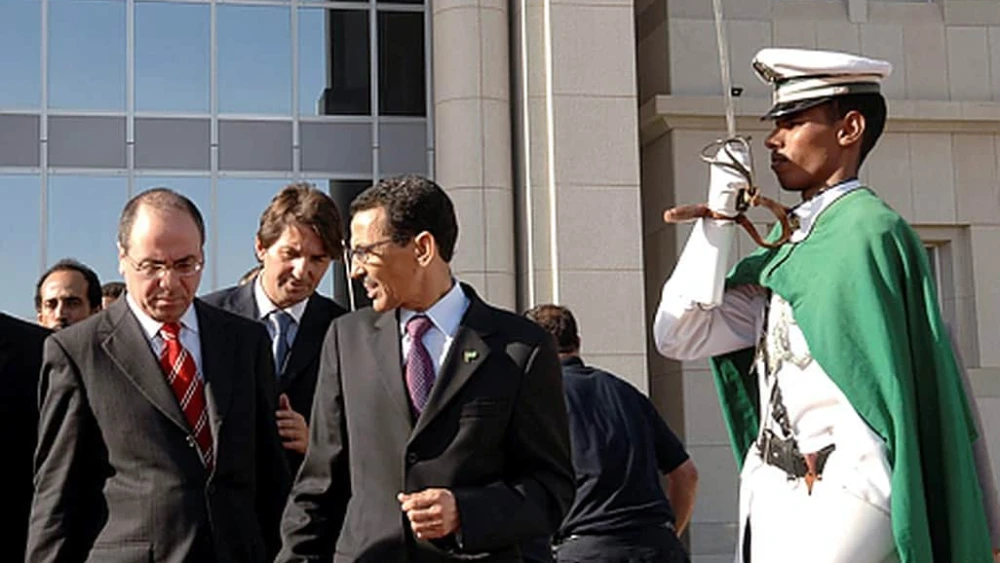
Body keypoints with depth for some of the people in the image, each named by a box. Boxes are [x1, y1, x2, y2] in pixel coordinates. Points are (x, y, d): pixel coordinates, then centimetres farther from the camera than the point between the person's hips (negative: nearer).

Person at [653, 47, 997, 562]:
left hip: (835, 501, -8)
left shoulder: (867, 231, -10)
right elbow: (679, 336, 10)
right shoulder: (788, 243, 12)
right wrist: (717, 219, 3)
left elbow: (879, 398, -13)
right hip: (773, 500, 8)